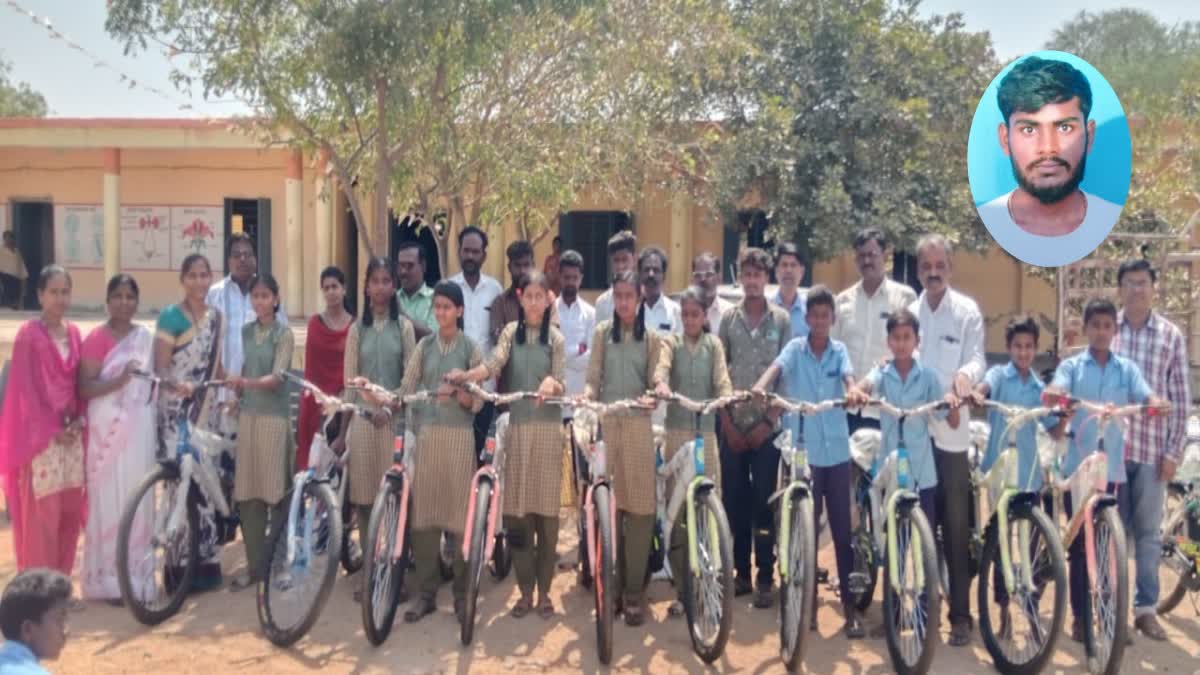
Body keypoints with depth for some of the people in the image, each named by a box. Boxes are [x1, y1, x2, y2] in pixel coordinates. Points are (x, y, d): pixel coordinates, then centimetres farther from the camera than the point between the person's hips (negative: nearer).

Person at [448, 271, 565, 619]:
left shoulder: (556, 339, 4)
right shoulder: (510, 332, 7)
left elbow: (561, 387, -2)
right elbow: (493, 364, -11)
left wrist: (551, 384, -26)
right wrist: (464, 376, -30)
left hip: (547, 429, -1)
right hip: (517, 428, 1)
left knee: (546, 511, 1)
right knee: (517, 512, 2)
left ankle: (544, 590, 13)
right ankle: (525, 590, 14)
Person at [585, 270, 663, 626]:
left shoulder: (652, 338, 7)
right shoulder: (602, 332, 8)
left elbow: (655, 382, 2)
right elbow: (593, 378, 4)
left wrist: (652, 397, -21)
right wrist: (587, 395, -17)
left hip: (638, 425, -1)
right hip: (607, 423, 1)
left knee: (639, 506, -3)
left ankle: (634, 590, 4)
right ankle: (611, 582, 14)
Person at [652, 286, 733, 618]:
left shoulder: (713, 344, 11)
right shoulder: (671, 342, 7)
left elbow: (721, 378, -3)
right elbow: (661, 367, -13)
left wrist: (727, 396, -26)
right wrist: (661, 384, -36)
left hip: (706, 432, 1)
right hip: (677, 431, -1)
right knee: (677, 510, -1)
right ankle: (682, 589, 7)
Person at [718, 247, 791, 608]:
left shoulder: (781, 319, 1)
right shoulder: (728, 319, 5)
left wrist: (769, 421, -7)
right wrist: (726, 422, -2)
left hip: (766, 426, -2)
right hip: (733, 425, 2)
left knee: (764, 501, -1)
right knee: (734, 500, 5)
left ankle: (765, 577, 8)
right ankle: (741, 573, 16)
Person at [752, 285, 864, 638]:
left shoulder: (839, 351, 6)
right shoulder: (795, 348, 2)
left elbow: (848, 377, -11)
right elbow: (777, 367, -17)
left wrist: (854, 393, -35)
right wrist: (760, 386, -38)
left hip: (837, 450, 1)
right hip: (803, 451, -1)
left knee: (843, 529, 4)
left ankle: (850, 605, 11)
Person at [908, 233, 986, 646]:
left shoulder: (968, 311, 1)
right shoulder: (908, 312, 13)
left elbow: (976, 358, -9)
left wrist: (966, 374, -32)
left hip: (950, 430, -3)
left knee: (955, 525, 1)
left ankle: (960, 613, 10)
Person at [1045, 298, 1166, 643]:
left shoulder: (1127, 369, 8)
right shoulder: (1072, 366, 4)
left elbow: (1147, 397, -7)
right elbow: (1055, 389, -14)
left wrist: (1157, 404, -30)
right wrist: (1052, 394, -39)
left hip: (1112, 467, 1)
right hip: (1077, 465, -1)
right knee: (1080, 543, 4)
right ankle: (1080, 616, 13)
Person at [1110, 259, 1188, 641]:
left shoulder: (1171, 335, 1)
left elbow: (1181, 398, 2)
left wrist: (1174, 452, -2)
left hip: (1152, 448, 0)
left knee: (1147, 531, 8)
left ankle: (1146, 608, 18)